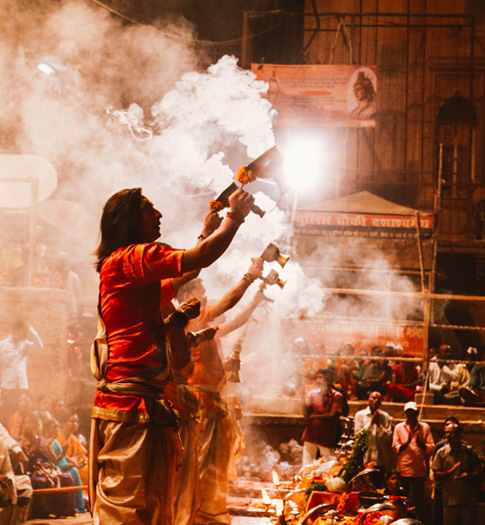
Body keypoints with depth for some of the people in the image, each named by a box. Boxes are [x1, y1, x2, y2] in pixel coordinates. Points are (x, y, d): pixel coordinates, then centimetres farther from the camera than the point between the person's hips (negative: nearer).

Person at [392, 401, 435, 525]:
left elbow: (431, 448, 3)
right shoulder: (399, 427, 7)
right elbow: (395, 448, 1)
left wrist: (420, 443, -16)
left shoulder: (424, 427, 7)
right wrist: (406, 443, -17)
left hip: (419, 469, 0)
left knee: (420, 501, 4)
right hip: (404, 469, 0)